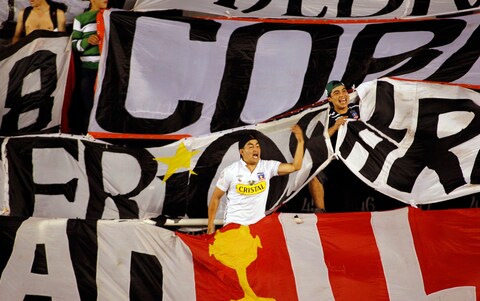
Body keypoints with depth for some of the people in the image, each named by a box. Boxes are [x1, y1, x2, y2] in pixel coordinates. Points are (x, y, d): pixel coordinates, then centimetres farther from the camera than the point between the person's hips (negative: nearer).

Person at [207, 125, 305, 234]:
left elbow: (295, 166, -8)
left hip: (258, 224, 2)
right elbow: (215, 197, 2)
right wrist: (210, 225, 0)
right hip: (234, 224, -2)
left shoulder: (267, 167, 0)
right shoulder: (230, 171, -5)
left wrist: (300, 141, -16)